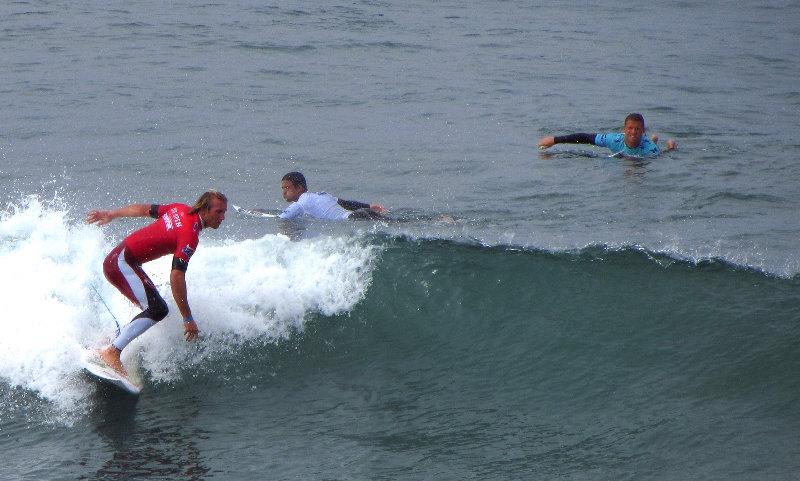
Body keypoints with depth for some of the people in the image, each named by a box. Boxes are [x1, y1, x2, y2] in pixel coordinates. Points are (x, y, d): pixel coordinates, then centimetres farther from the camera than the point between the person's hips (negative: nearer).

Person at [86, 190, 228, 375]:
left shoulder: (181, 210, 6)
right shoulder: (190, 235, -21)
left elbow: (144, 209, 18)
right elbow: (176, 278, -27)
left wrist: (112, 214, 33)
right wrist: (188, 319, -25)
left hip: (115, 259, 10)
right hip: (122, 264, -10)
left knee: (153, 309, 15)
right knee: (157, 309, -21)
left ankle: (111, 342, 20)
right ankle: (111, 352, -23)